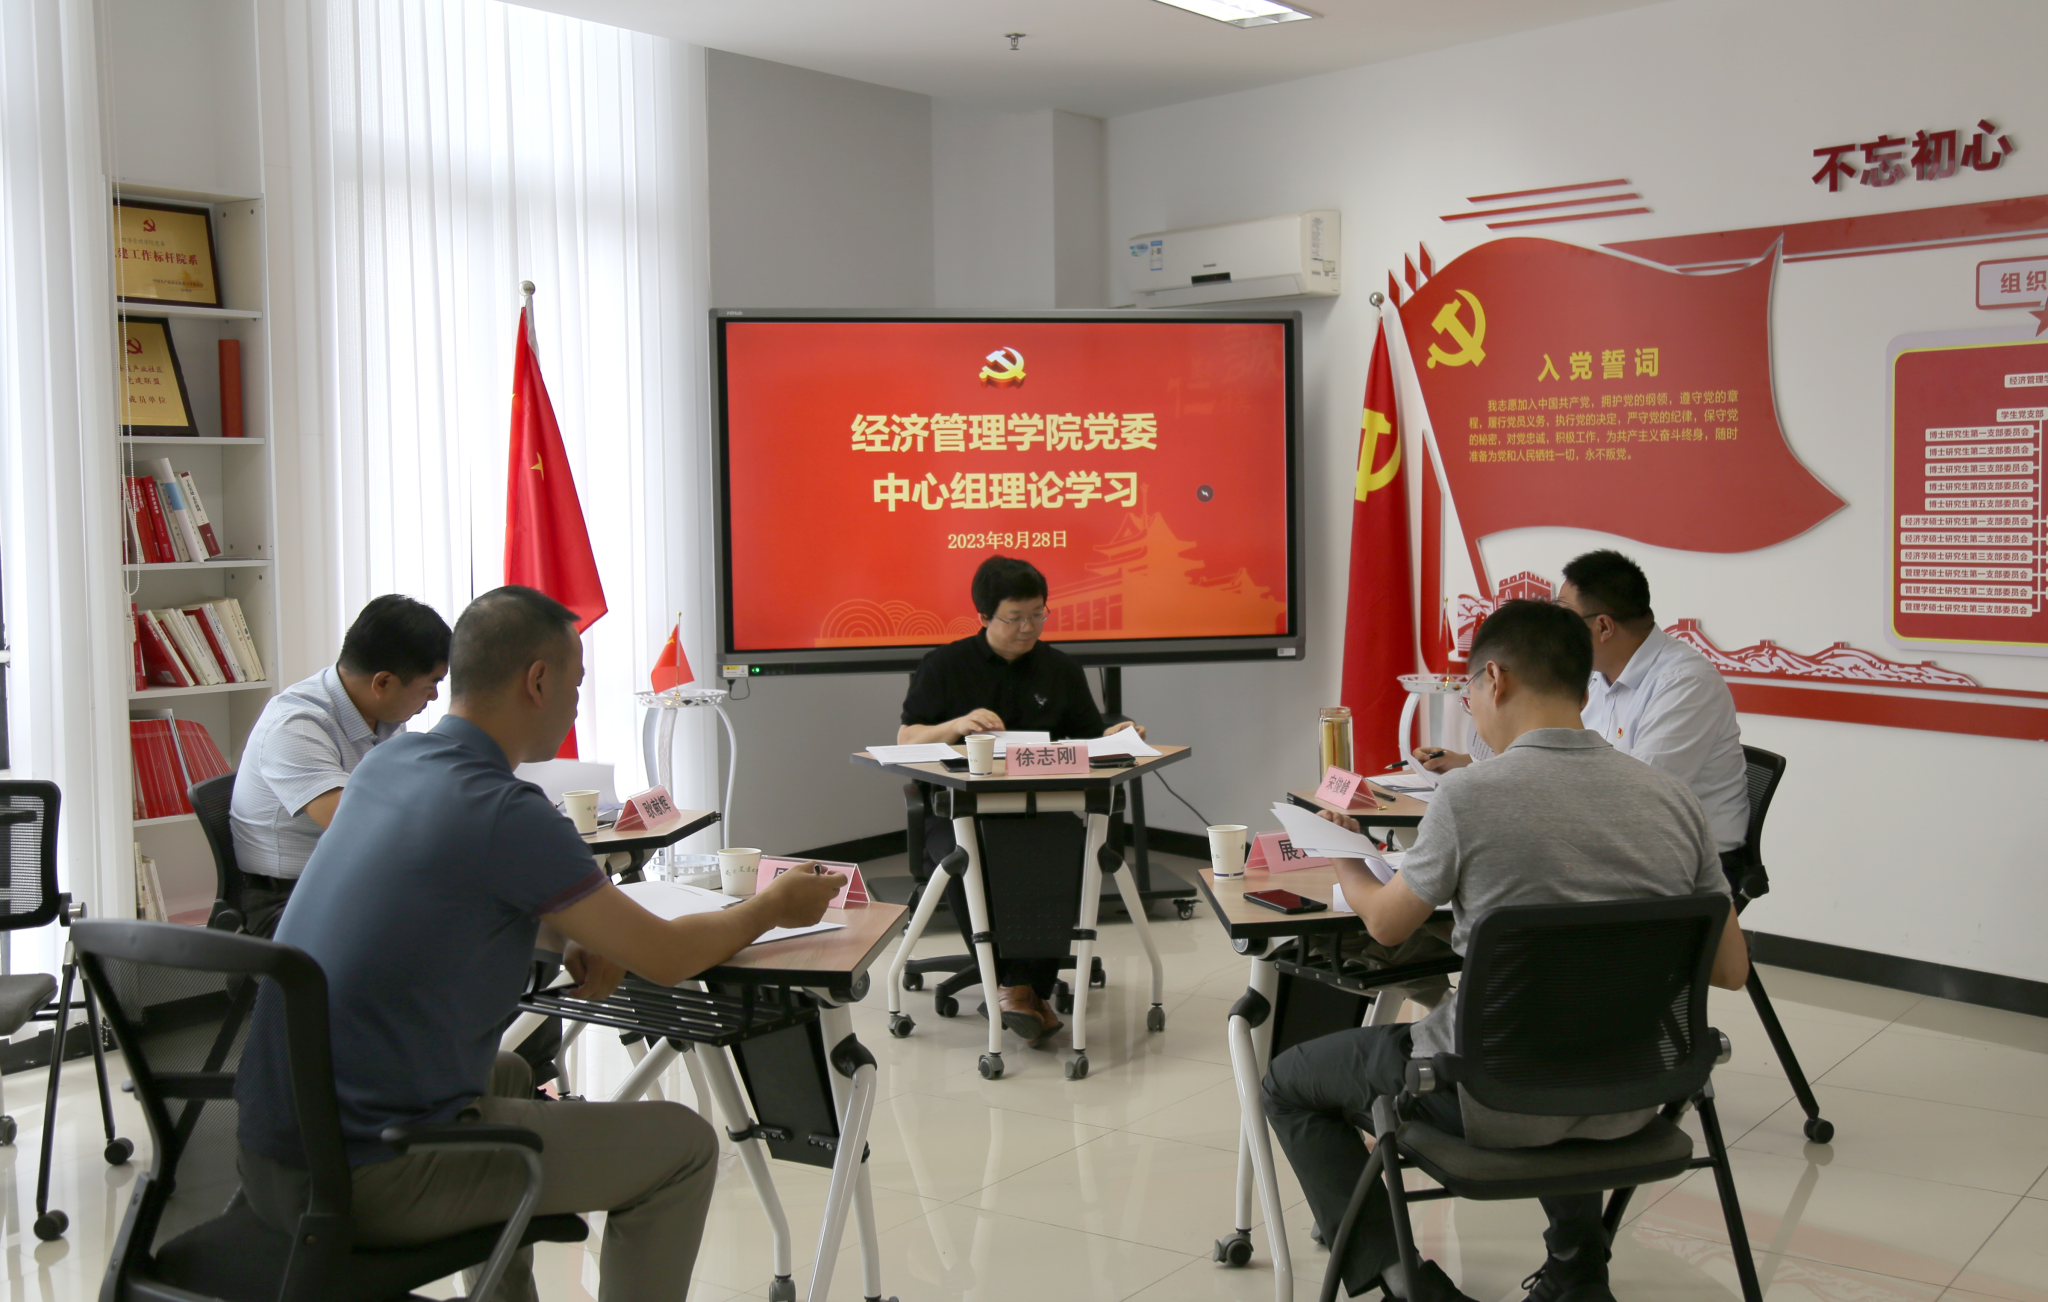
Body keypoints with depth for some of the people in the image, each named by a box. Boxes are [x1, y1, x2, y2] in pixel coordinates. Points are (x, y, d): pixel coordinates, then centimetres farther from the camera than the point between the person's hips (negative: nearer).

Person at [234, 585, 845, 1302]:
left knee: (508, 1078, 35)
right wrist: (771, 907, 9)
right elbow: (666, 958, -9)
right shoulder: (505, 812, -19)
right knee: (682, 1144, 1)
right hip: (369, 1178, -9)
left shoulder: (384, 764, 6)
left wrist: (570, 935, 9)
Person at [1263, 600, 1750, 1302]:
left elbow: (1386, 923, -2)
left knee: (1289, 1083, 16)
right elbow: (1730, 969, 3)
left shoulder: (1471, 794, -18)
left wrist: (1344, 860, 19)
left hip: (1496, 1104, -5)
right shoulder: (1672, 797, -4)